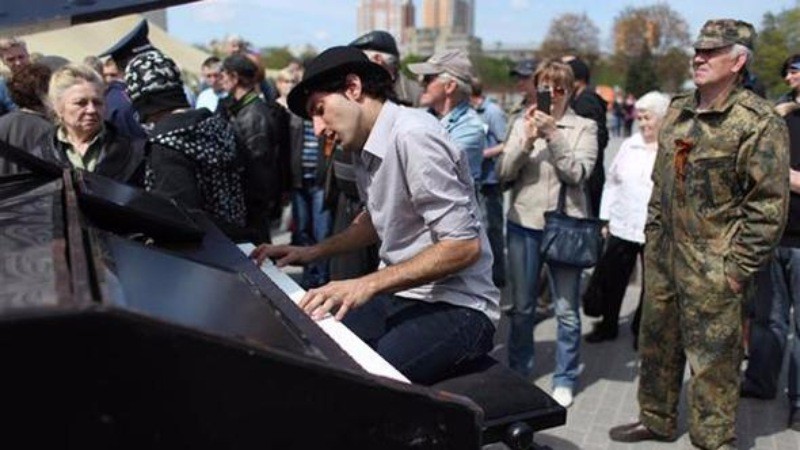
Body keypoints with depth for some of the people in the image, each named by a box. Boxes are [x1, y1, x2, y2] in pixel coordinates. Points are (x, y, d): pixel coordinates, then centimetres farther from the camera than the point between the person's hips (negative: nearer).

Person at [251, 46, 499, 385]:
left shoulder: (412, 135, -19)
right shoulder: (367, 148, 9)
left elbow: (464, 246, -23)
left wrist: (367, 285, -25)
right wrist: (313, 252, 17)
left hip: (455, 307, -8)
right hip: (401, 296, 8)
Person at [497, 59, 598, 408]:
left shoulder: (584, 127, 1)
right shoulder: (521, 124, 7)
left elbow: (578, 173, -13)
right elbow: (504, 173, -1)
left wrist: (552, 135, -20)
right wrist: (527, 139, -14)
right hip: (524, 224, 2)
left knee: (566, 310, 4)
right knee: (521, 307, 13)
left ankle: (564, 379, 20)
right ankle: (518, 372, 29)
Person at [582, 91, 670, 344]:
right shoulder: (629, 146, 8)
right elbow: (612, 183, 12)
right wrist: (605, 218, 10)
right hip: (622, 227, 4)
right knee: (611, 280, 12)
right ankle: (608, 325, 29)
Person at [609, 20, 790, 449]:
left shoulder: (759, 122, -12)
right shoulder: (677, 112, 10)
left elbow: (769, 205, -14)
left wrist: (739, 267, -15)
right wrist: (652, 236, 15)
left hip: (713, 266, -7)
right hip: (662, 254, 7)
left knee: (712, 358, 2)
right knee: (657, 342, 18)